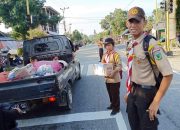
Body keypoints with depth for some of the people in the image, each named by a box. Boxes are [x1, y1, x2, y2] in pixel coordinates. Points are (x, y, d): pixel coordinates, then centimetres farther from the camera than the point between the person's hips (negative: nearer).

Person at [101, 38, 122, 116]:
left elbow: (119, 66, -19)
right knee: (110, 93, 20)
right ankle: (112, 104, 38)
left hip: (114, 78, -7)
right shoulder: (105, 55, 9)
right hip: (107, 78, 7)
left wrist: (113, 72, -34)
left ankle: (116, 108, 16)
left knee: (115, 94, 3)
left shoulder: (115, 54, -13)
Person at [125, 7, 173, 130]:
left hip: (147, 93, -7)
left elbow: (168, 75, -22)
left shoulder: (151, 44, -21)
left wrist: (156, 102, -20)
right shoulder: (130, 45, 3)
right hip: (133, 92, 7)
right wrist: (129, 92, 15)